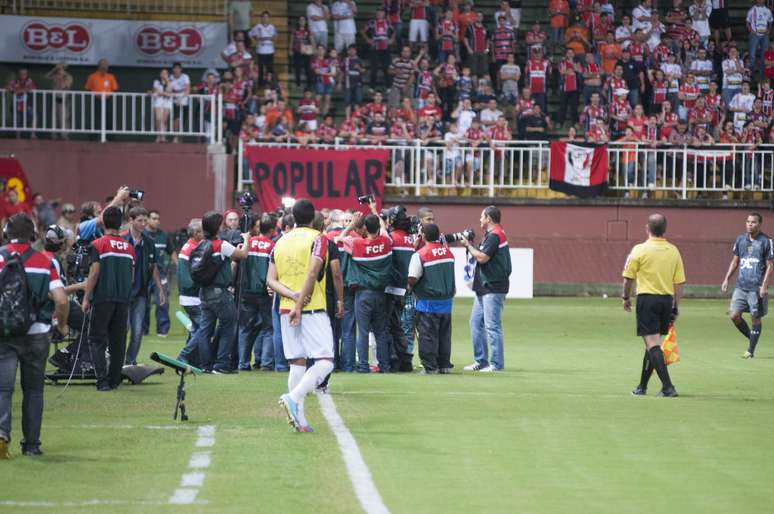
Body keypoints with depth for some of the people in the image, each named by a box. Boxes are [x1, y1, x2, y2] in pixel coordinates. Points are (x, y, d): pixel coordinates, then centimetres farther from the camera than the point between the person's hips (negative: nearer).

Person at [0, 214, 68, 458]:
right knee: (33, 390, 12)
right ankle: (31, 444, 14)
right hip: (37, 333, 1)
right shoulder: (44, 262, 0)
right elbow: (61, 299, -6)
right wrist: (62, 324, 12)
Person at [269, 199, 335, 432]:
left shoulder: (281, 242, 13)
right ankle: (294, 396, -25)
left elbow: (271, 280, 5)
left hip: (286, 309, 6)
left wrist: (292, 295, -7)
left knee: (297, 363, 8)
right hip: (313, 309, -6)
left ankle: (299, 419, 3)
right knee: (325, 361, -5)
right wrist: (301, 304, -17)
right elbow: (312, 272, -17)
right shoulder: (318, 239, -4)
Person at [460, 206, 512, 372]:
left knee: (492, 326, -9)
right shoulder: (491, 234, 18)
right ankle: (481, 361, 18)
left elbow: (482, 258, -20)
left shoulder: (494, 235, -16)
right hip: (484, 288, 11)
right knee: (476, 322, 13)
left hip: (493, 288, -11)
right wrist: (470, 245, 8)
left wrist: (468, 245, -9)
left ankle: (497, 363, -6)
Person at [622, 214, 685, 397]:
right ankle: (642, 386, 25)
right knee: (653, 343, 16)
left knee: (652, 344, -6)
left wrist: (626, 297, 13)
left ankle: (667, 387, -18)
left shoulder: (640, 250, -8)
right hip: (666, 300, 5)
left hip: (646, 299, -5)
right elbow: (679, 282, 4)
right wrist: (675, 308, 11)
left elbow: (628, 278, -3)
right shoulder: (673, 251, 3)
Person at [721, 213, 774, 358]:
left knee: (755, 318, 2)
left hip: (757, 288, -5)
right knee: (734, 315, -3)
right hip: (741, 285, 5)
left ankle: (751, 350, 11)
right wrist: (727, 279, 9)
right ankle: (752, 339, 19)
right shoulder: (740, 240, 10)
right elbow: (735, 261, 18)